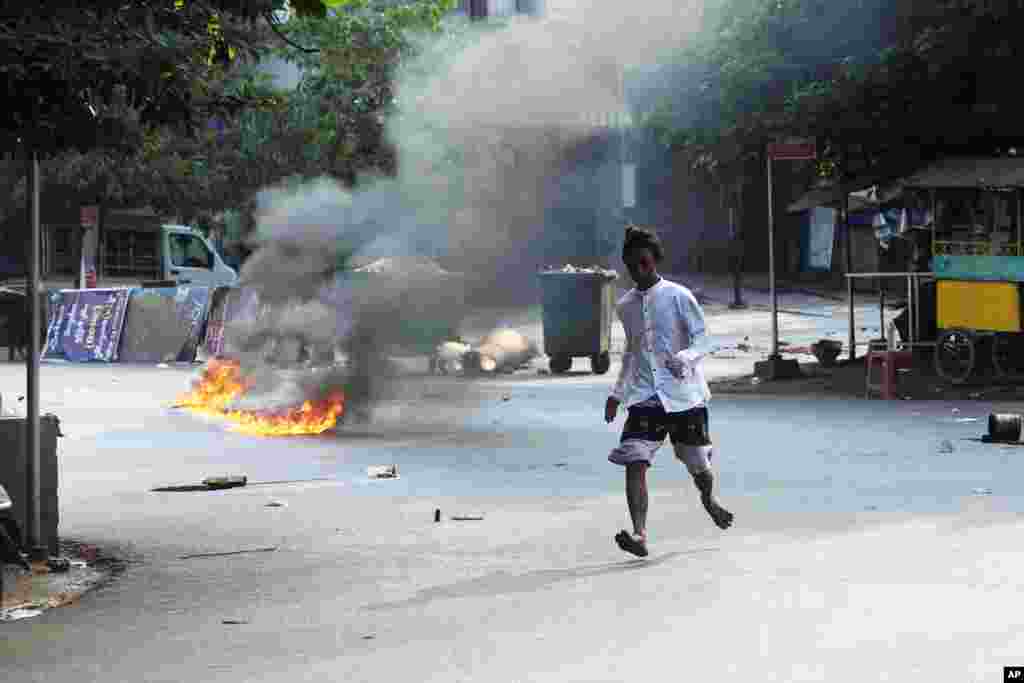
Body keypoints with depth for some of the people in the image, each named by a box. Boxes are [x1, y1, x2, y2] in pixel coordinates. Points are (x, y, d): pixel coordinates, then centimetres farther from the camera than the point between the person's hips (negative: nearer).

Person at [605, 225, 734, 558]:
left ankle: (709, 499, 46)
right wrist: (618, 393, 18)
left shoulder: (679, 297, -7)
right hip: (644, 397, 3)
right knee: (634, 463, -17)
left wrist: (685, 358, -27)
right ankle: (639, 534, -22)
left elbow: (701, 340, -6)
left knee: (699, 467, 11)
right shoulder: (625, 306, 9)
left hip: (684, 394, -3)